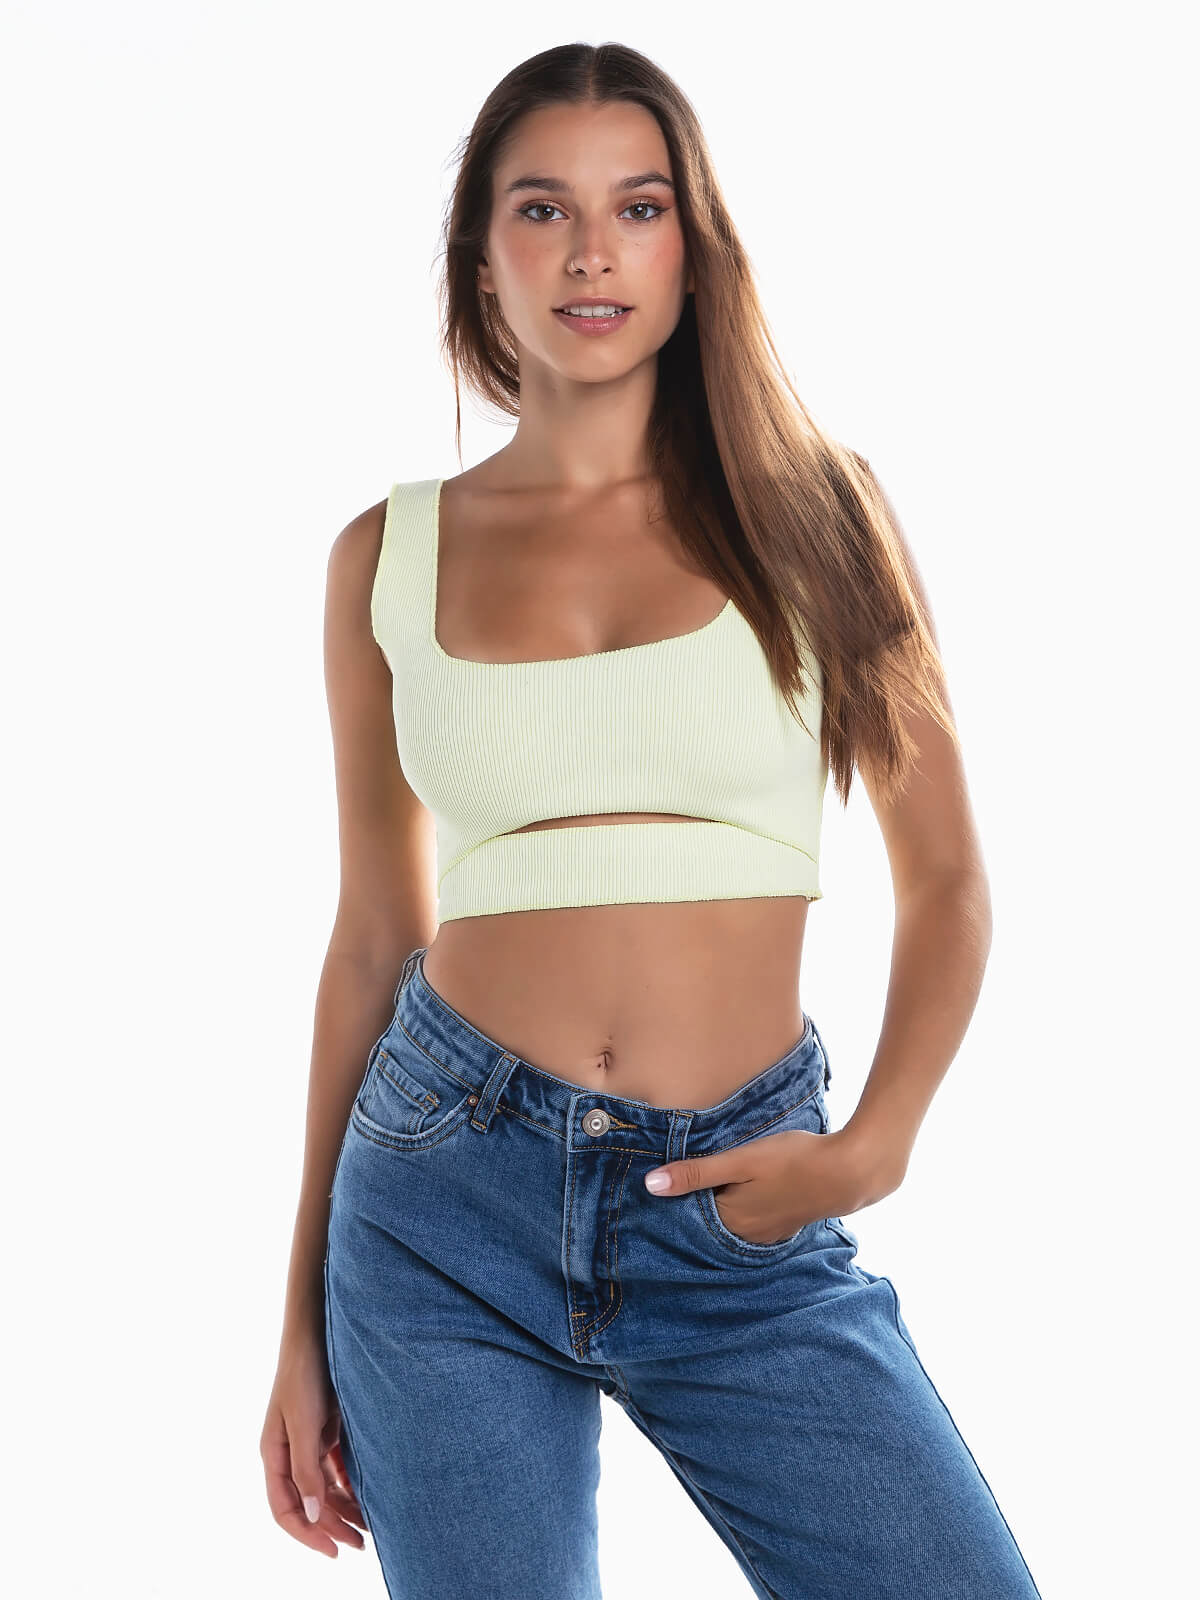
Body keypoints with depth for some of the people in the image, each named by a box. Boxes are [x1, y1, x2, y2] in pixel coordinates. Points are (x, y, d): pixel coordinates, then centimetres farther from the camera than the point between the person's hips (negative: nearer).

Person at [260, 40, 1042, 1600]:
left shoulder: (809, 505, 3)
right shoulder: (392, 556, 5)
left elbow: (948, 883, 6)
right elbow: (376, 936, 10)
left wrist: (875, 1144, -10)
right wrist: (306, 1320, 11)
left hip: (743, 1221, 0)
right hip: (451, 1197, 1)